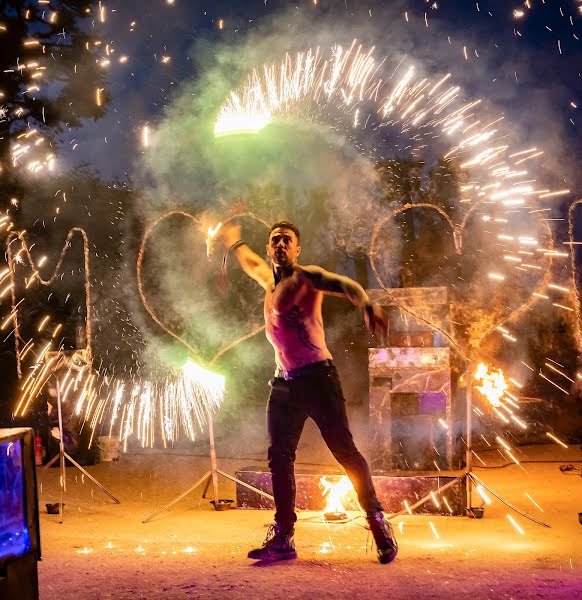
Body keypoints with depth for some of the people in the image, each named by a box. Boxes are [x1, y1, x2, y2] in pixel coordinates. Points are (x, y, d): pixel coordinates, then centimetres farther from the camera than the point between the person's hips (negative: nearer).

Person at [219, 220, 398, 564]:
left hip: (317, 376, -7)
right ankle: (283, 537, 11)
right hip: (284, 381, 7)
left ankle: (378, 522, -2)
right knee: (280, 457, 5)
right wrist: (233, 241, 57)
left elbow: (344, 285, -26)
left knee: (344, 449, -10)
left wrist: (367, 305, -47)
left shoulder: (307, 277, -5)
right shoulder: (268, 279, 16)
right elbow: (249, 261, 40)